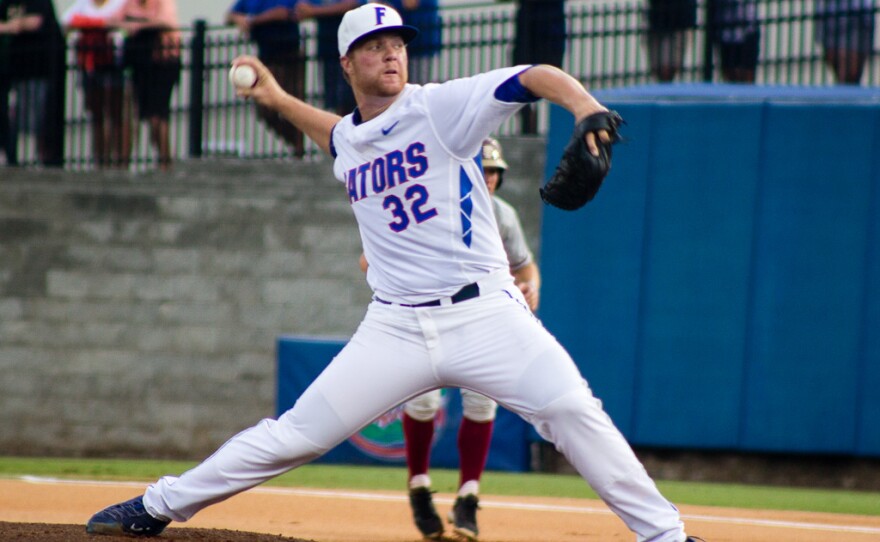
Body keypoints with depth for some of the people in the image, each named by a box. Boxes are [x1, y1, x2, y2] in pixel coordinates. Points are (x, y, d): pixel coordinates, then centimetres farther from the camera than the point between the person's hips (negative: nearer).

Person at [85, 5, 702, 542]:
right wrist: (279, 99, 36)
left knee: (573, 411, -21)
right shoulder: (348, 142, 14)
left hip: (484, 315, -4)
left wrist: (587, 108, -34)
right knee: (293, 435, 2)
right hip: (396, 328, 4)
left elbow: (535, 78, -16)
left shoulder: (440, 106, -3)